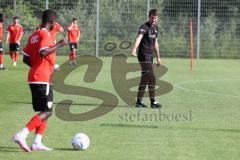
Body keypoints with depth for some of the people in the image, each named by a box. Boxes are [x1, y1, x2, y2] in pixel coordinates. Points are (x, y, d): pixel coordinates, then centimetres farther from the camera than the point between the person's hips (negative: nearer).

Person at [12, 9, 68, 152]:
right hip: (43, 79, -9)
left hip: (34, 78, 9)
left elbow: (26, 59, 15)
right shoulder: (45, 34, -11)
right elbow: (43, 52, -28)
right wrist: (60, 44, -21)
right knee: (47, 112, -8)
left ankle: (37, 143, 6)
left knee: (44, 111, 14)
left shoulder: (34, 35, 15)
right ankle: (22, 135, -18)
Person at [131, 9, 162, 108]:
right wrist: (134, 49, -50)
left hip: (150, 57, 9)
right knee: (151, 78, -12)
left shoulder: (155, 28, 14)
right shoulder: (144, 27, -14)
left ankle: (139, 101, 17)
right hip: (144, 56, -9)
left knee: (145, 79, 11)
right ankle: (153, 102, -8)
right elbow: (139, 38, -33)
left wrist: (158, 57, 27)